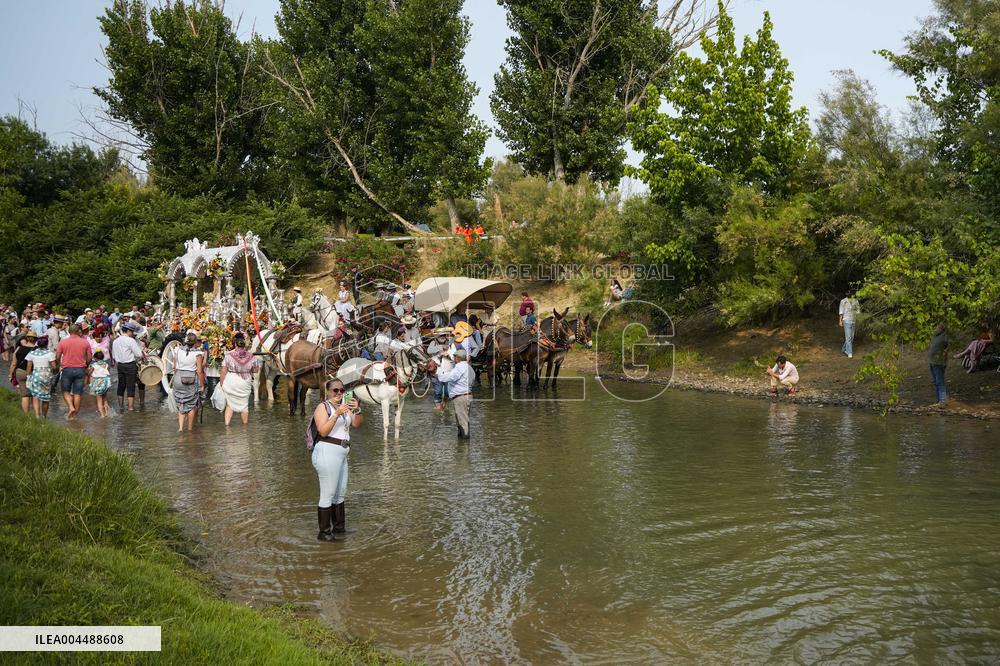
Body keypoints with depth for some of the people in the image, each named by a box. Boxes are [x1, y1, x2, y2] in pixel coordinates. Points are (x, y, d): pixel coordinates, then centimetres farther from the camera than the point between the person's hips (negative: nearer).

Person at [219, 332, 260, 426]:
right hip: (245, 384, 1)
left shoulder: (228, 355, -10)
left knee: (229, 404, 12)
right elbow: (255, 370, 5)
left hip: (230, 383, -1)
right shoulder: (251, 357, -5)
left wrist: (222, 384, 2)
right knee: (244, 405, 14)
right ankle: (245, 426, 25)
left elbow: (223, 372, -7)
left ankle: (227, 424, 3)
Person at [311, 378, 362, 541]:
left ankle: (339, 527, 29)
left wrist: (357, 411, -15)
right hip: (327, 452, -8)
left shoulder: (345, 407, 16)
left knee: (340, 493, 17)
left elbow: (357, 424, 4)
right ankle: (324, 532, 0)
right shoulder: (323, 407, -5)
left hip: (341, 454, 8)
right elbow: (323, 431, -17)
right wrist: (336, 414, -27)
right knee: (328, 494, -6)